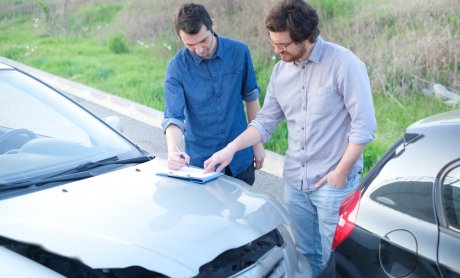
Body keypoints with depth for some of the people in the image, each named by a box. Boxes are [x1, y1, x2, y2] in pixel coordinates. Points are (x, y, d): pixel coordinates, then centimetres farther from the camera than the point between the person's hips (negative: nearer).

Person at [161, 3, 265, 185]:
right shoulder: (176, 67, -13)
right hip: (200, 161, -1)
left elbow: (251, 96, 3)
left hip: (240, 157, 2)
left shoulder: (239, 52, -8)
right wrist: (173, 151, -37)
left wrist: (257, 143, 5)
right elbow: (173, 117, -17)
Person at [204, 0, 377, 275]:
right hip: (295, 181, 5)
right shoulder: (280, 70, 4)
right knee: (304, 255, 17)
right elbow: (266, 121, 8)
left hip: (333, 182, -5)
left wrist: (340, 172, -14)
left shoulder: (344, 64, -15)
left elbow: (364, 126, -15)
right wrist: (231, 148, -4)